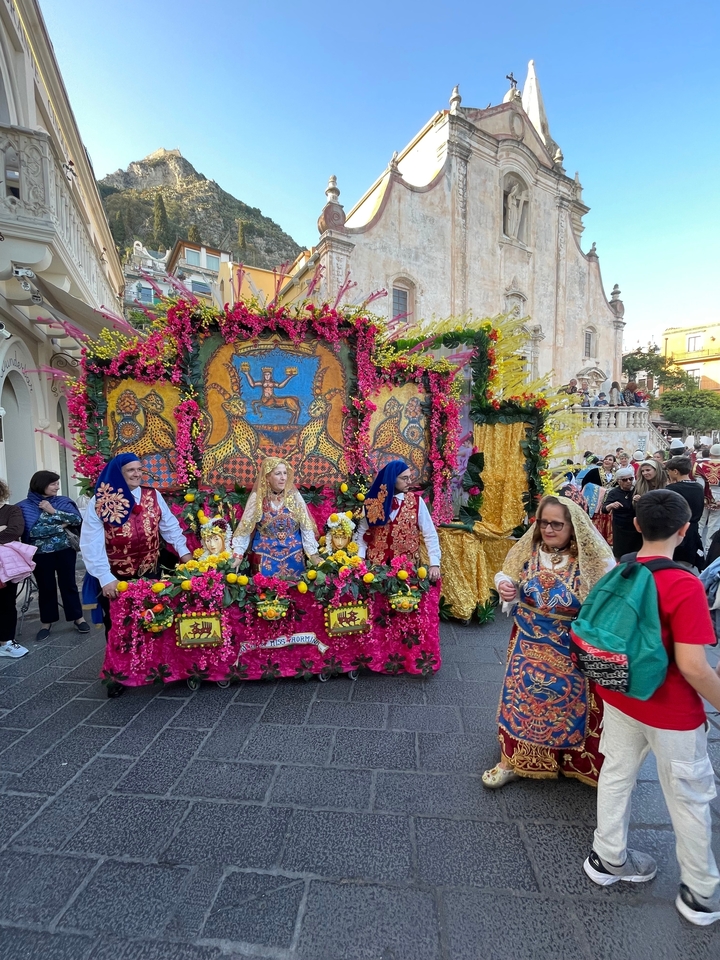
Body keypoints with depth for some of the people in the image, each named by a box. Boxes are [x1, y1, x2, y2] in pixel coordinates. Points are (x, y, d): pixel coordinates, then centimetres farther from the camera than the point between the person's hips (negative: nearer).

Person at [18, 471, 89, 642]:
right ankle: (46, 622, 26)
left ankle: (78, 618, 19)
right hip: (41, 553, -1)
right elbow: (32, 530, -18)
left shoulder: (63, 501, 2)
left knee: (68, 584, 9)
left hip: (65, 550, 1)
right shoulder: (25, 506, -5)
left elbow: (77, 519, -11)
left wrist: (53, 511, -15)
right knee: (46, 587, 10)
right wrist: (60, 526, -13)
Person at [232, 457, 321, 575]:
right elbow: (244, 528, -4)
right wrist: (237, 555, -9)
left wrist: (314, 555, -7)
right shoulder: (257, 497, -7)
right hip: (266, 557, -1)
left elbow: (306, 527, -3)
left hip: (293, 556, 1)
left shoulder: (294, 496, -5)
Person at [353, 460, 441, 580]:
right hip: (376, 563, 0)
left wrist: (434, 563, -13)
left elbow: (430, 534, -5)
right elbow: (361, 532, 3)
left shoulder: (416, 501, -4)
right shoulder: (372, 502, -3)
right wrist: (360, 558, -8)